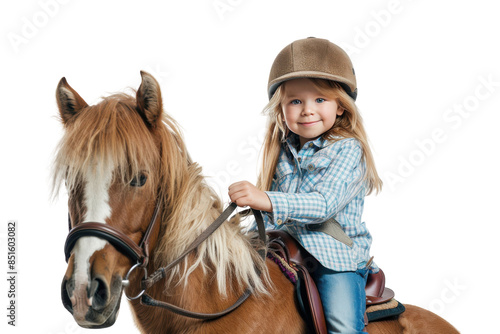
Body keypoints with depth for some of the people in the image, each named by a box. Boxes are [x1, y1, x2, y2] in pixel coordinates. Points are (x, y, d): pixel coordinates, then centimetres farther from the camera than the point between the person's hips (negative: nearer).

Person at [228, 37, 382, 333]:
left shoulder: (347, 149, -8)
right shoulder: (283, 151, 10)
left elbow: (325, 204, -22)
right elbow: (270, 214, 20)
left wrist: (268, 201, -34)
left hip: (336, 259, -6)